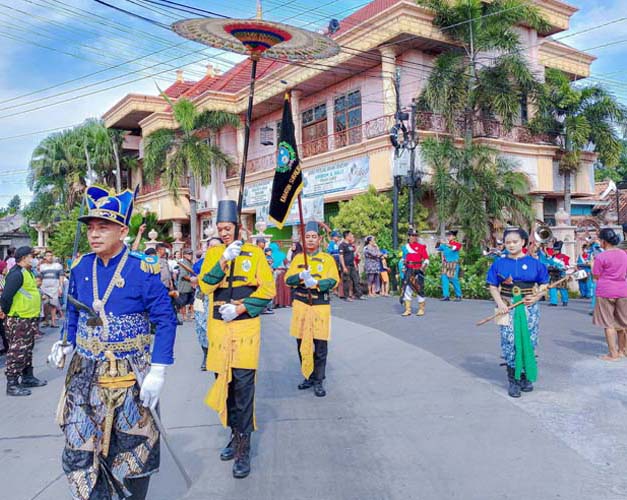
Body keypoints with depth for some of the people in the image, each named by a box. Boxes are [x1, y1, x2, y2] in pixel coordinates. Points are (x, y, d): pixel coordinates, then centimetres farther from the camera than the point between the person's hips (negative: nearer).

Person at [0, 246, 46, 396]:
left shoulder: (27, 272, 12)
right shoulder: (16, 274, -19)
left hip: (29, 319, 10)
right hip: (19, 320, -10)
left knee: (27, 351, 19)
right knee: (17, 352, -2)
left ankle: (27, 378, 31)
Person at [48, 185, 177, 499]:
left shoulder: (143, 269, -14)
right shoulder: (80, 268, 2)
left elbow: (165, 321, -13)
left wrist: (157, 372, -16)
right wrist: (67, 345, 4)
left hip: (130, 376, -4)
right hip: (84, 374, 4)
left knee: (133, 453, 11)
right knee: (80, 452, 9)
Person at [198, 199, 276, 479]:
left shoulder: (254, 253, -1)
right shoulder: (212, 253, 8)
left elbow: (268, 289, -4)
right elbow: (204, 286, -4)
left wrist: (240, 308, -12)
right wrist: (223, 261, -15)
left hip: (245, 326, -3)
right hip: (218, 327, 4)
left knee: (243, 385, -7)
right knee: (224, 382, 11)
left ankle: (244, 447, 3)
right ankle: (235, 433, 30)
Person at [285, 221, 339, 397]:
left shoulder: (327, 258, 2)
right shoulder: (298, 258, 10)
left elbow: (333, 281, -9)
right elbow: (288, 280, 2)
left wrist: (315, 282, -25)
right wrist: (301, 276, -18)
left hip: (320, 305, -2)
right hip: (300, 305, 3)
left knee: (320, 346, -1)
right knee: (302, 344, 8)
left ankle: (318, 381, 11)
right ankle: (308, 377, 24)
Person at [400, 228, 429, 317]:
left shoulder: (421, 247, -3)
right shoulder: (406, 247, 11)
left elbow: (426, 260, -4)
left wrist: (422, 268, -15)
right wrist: (404, 269, 16)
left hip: (418, 271, -4)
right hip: (409, 271, 4)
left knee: (419, 289, 1)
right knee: (406, 289, -2)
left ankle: (421, 309, 14)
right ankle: (407, 310, 3)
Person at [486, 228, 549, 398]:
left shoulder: (534, 263, 2)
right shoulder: (499, 263, 2)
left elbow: (544, 284, 9)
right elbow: (493, 286, 5)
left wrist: (536, 297, -9)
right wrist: (500, 303, -10)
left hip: (529, 308, 0)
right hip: (508, 308, 0)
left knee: (528, 342, 7)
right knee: (509, 343, -1)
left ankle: (526, 377, 24)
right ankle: (513, 380, 10)